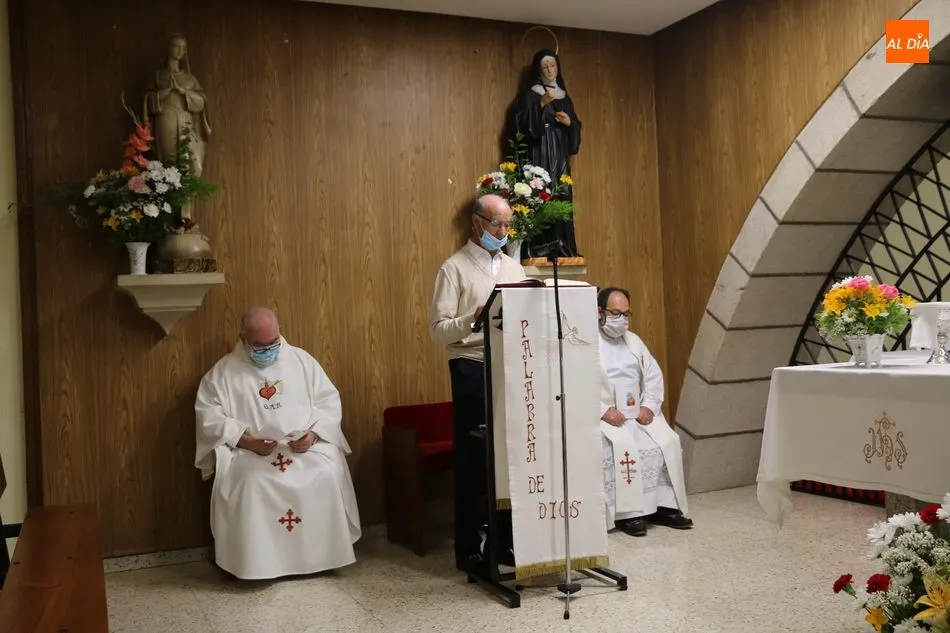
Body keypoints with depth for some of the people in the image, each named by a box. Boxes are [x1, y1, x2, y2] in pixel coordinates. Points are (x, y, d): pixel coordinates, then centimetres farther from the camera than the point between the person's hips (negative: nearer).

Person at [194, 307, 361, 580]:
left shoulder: (302, 360, 9)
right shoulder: (224, 371, 4)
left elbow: (329, 402, 7)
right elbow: (208, 415, -4)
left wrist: (313, 434, -11)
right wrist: (245, 439, -17)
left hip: (307, 446, 2)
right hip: (250, 451, -1)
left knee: (328, 474, -26)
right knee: (252, 482, -33)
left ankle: (323, 554, -9)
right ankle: (256, 562, -18)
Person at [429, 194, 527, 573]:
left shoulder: (514, 267, 16)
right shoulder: (454, 268, -2)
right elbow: (438, 329, -9)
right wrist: (473, 319, -25)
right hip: (472, 371, -5)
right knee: (471, 459, 1)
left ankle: (505, 540, 20)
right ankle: (468, 548, 12)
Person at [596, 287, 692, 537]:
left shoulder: (634, 341, 17)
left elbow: (654, 376, 15)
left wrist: (649, 406, -2)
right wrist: (604, 411, -21)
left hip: (640, 413, 6)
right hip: (603, 416, -6)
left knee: (668, 442, -14)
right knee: (623, 448, -30)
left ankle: (664, 506, -8)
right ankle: (627, 512, -21)